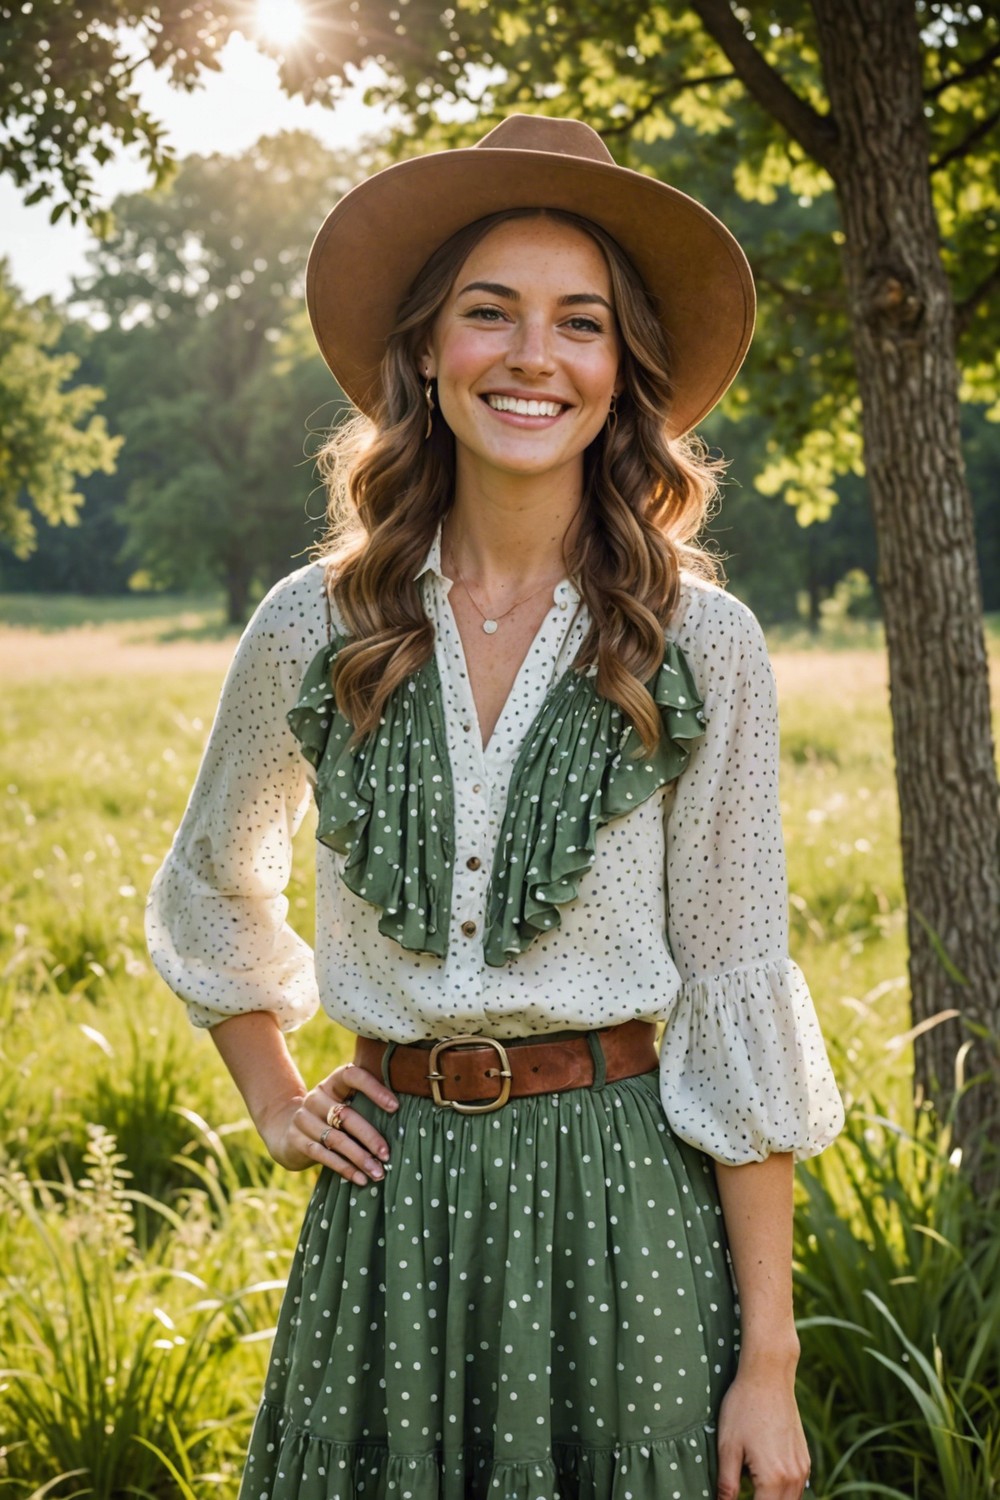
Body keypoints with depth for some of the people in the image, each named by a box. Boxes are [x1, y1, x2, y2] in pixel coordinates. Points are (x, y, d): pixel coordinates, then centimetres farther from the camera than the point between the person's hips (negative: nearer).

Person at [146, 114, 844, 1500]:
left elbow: (738, 1007, -5)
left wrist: (769, 1361, -7)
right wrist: (274, 1102, 12)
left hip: (625, 1193, -2)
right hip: (389, 1199, 2)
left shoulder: (700, 647, -5)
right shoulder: (317, 629, 0)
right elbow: (214, 886, 19)